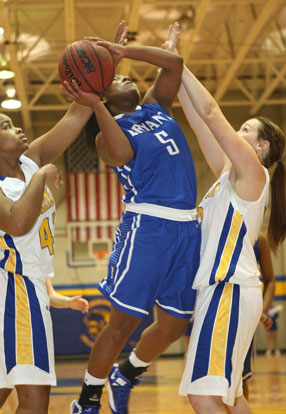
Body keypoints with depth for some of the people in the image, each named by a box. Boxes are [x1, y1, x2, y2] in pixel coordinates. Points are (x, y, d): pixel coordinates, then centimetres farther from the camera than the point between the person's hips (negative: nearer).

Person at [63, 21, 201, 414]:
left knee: (174, 324, 11)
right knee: (123, 321, -5)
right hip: (147, 228, -6)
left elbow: (174, 62, 12)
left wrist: (123, 51, 5)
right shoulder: (108, 134, 1)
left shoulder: (156, 107, 19)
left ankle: (125, 377, 34)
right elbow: (122, 154, -21)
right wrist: (95, 106, -20)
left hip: (187, 229, 6)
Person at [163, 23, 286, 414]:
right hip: (220, 288, 10)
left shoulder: (252, 172, -5)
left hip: (230, 289, -10)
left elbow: (211, 111, -9)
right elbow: (200, 120, 18)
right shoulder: (229, 174, 18)